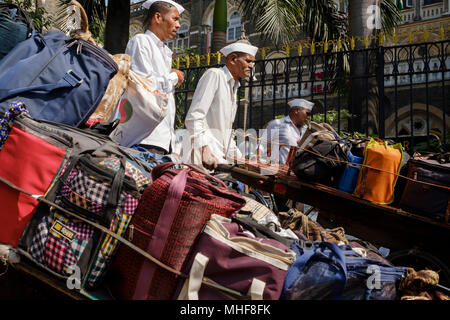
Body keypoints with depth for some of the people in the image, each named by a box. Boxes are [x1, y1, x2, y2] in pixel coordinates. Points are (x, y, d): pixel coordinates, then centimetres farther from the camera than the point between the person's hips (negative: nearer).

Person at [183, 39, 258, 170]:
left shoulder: (233, 86, 24)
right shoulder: (214, 75, -4)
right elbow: (194, 118, -16)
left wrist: (239, 158, 21)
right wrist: (205, 151, -25)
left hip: (221, 158, 9)